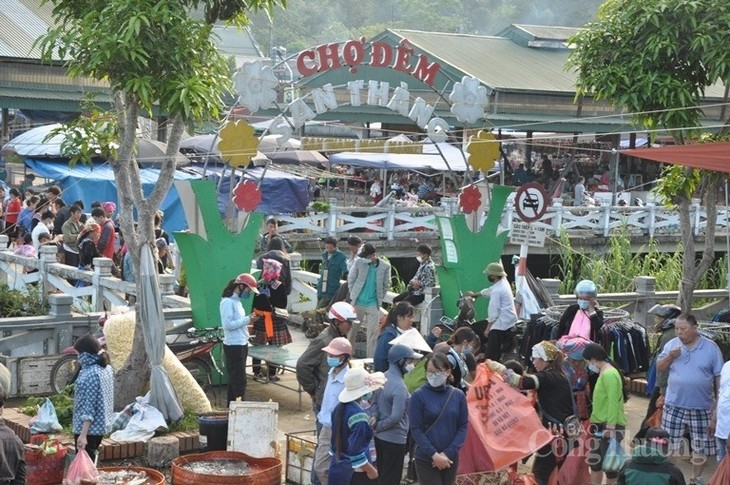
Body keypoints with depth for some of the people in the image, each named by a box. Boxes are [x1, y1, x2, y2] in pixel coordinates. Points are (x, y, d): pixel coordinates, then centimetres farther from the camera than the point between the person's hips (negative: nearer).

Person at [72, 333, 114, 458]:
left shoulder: (91, 374, -21)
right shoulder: (106, 368, 6)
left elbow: (88, 406, -24)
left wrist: (83, 434, -25)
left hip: (89, 428, -10)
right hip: (101, 424, 10)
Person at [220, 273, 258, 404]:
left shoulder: (236, 300, 14)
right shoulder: (227, 301, -15)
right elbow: (227, 324, -22)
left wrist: (246, 323, 3)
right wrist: (247, 319, -20)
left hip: (241, 344, 10)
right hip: (234, 346, -10)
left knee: (235, 379, 15)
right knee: (239, 380, -10)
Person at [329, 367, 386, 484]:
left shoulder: (340, 408, 4)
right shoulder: (358, 416, -22)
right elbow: (355, 452, -23)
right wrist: (371, 470, -13)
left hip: (337, 468, 8)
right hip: (355, 473, -8)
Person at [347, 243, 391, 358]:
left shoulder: (385, 266, -7)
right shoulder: (359, 262, -7)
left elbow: (385, 285, 4)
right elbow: (351, 279, 4)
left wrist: (379, 300, 2)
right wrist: (353, 295, 2)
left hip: (373, 304, -1)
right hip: (358, 302, 1)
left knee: (372, 332, -1)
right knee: (352, 329, 11)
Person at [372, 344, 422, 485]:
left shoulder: (383, 377, 3)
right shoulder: (399, 386, -25)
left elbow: (375, 402, 10)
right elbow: (396, 416, -30)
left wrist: (374, 417, -7)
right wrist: (378, 426, -15)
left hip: (380, 436, 9)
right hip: (395, 439, -9)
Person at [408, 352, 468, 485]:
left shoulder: (458, 396, 2)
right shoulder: (419, 396, -7)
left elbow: (463, 427, 2)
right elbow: (416, 429, -8)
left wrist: (448, 453, -9)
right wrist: (434, 454, -16)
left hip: (450, 459, 3)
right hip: (426, 459, -3)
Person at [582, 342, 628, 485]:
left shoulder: (609, 374, -19)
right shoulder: (604, 373, 12)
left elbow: (613, 402, -25)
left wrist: (611, 427, -27)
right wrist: (594, 421, 20)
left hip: (610, 427, -11)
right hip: (601, 425, 11)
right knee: (594, 461, 18)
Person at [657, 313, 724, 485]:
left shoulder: (711, 347, -6)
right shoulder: (671, 344, 1)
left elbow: (719, 377, -2)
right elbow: (659, 368, 6)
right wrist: (670, 357, -14)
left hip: (701, 407, -1)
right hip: (674, 405, 1)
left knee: (700, 447, 10)